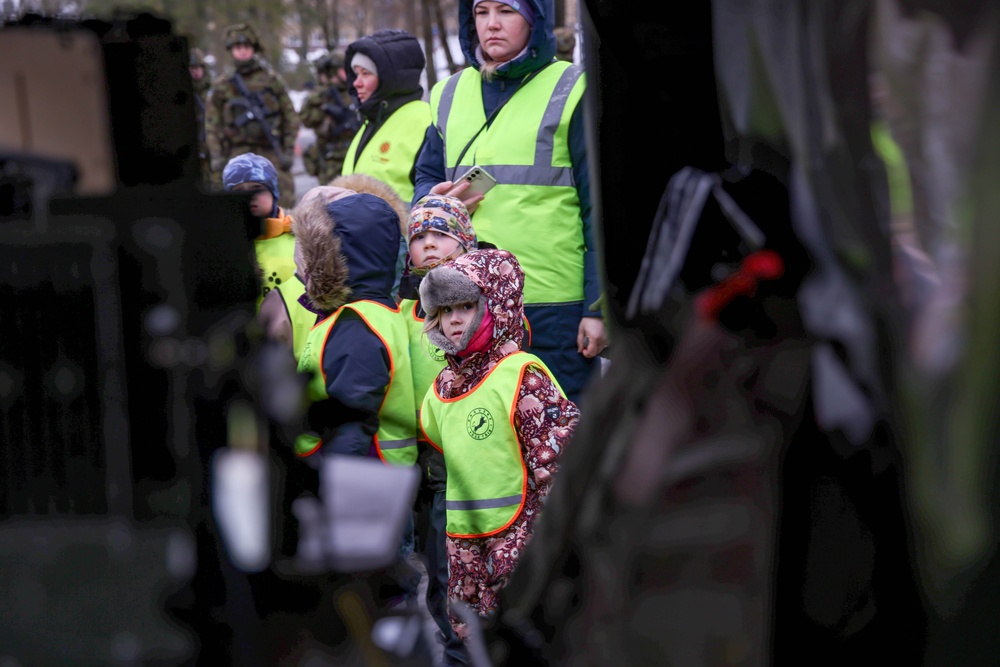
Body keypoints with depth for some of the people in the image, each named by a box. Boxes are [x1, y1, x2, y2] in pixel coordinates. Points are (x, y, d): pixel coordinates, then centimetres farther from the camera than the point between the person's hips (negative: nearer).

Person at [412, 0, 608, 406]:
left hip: (554, 309, -5)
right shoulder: (448, 95, 15)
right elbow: (426, 178, 22)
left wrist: (599, 307, -10)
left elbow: (599, 207, -4)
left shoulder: (572, 92, -1)